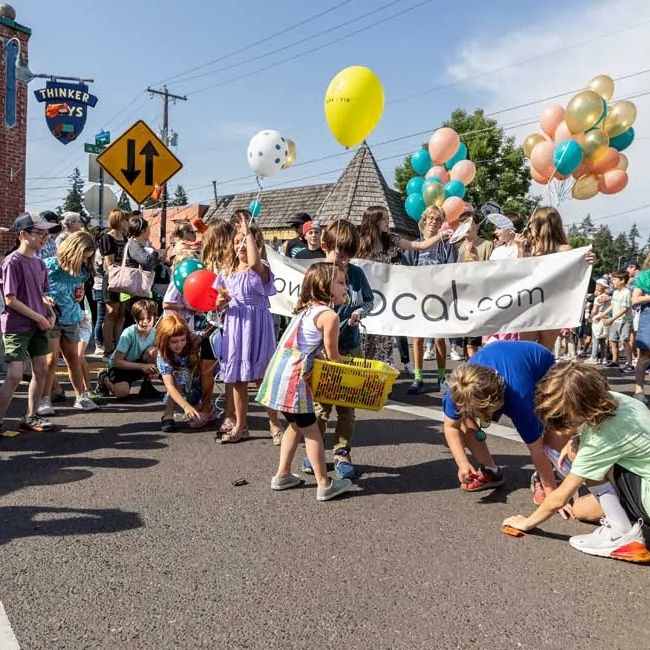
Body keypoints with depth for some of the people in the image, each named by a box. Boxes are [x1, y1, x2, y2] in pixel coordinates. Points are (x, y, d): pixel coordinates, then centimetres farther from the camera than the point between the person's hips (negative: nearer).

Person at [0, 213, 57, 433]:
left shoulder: (39, 263, 9)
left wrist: (50, 314, 2)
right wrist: (39, 318, -15)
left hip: (38, 325, 8)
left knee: (41, 370, 9)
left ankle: (30, 417, 21)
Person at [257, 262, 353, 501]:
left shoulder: (306, 308, 15)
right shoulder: (329, 315, -11)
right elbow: (332, 355, -5)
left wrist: (336, 363, 17)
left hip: (278, 372, 9)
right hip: (293, 377, -9)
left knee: (296, 425, 23)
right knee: (311, 431, 4)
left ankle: (282, 475, 31)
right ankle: (324, 485, 14)